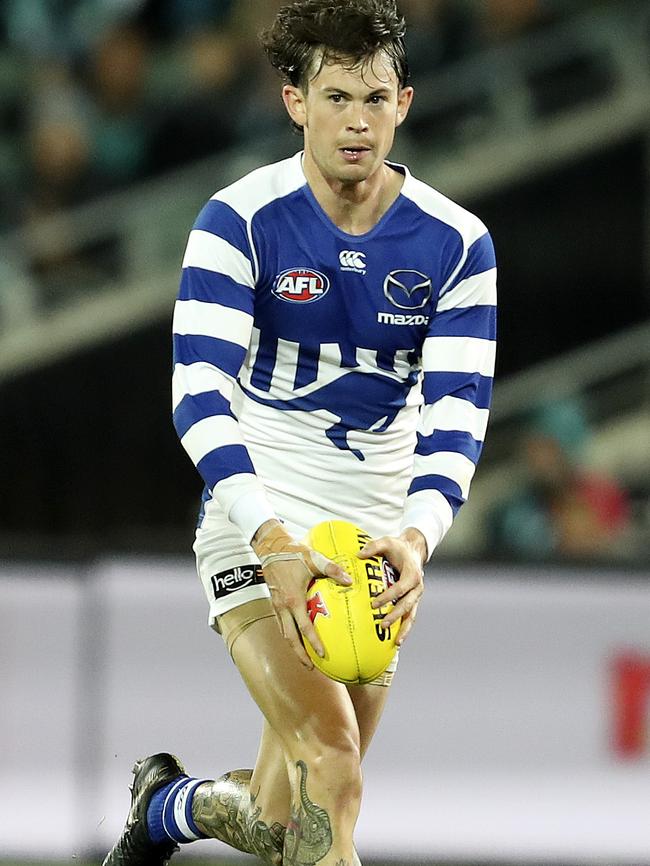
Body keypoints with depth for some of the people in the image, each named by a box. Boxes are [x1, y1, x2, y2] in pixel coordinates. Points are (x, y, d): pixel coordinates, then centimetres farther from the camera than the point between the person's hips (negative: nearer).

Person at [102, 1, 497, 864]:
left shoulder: (457, 244, -3)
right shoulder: (239, 221, -11)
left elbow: (458, 412, -7)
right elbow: (200, 391, -17)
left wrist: (416, 537, -27)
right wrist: (271, 538, -32)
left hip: (379, 540, 4)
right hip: (260, 521, -3)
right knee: (331, 758, -26)